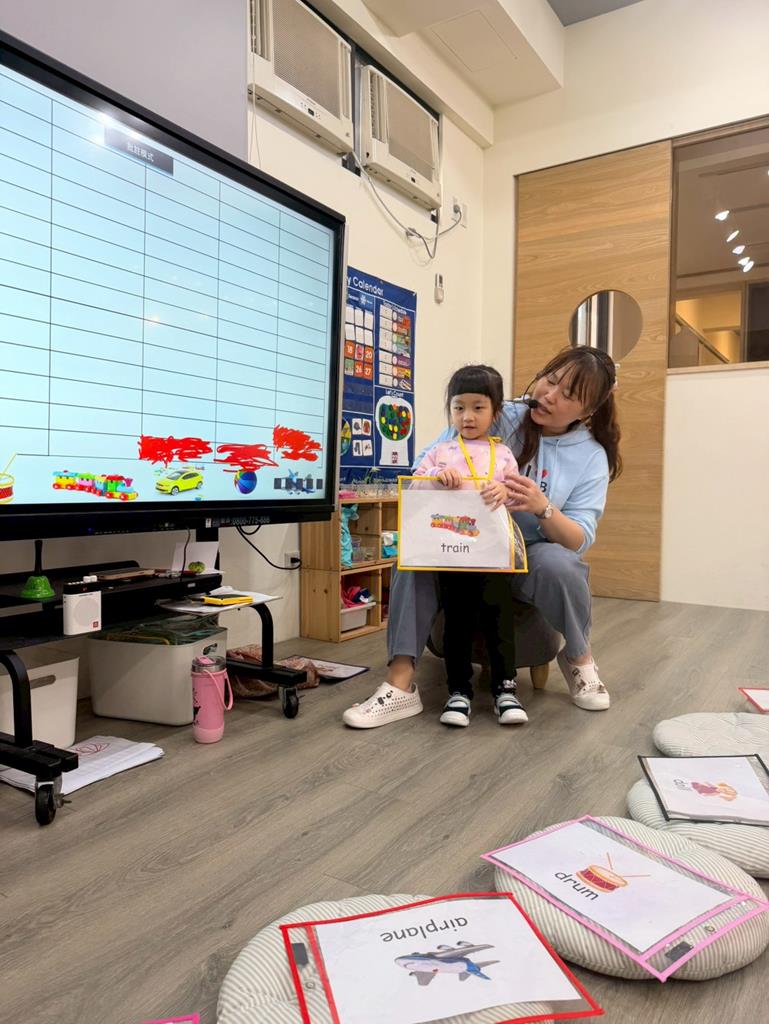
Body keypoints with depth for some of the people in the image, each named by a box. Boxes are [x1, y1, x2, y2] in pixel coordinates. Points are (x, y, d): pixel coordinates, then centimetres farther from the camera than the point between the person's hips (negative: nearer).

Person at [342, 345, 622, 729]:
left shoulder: (591, 456, -2)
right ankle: (400, 684, -28)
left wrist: (543, 508, -31)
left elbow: (579, 541, -11)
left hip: (534, 558, 0)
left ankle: (580, 658, -2)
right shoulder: (493, 419, -5)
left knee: (557, 563, -35)